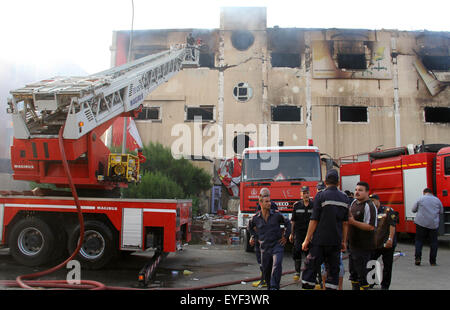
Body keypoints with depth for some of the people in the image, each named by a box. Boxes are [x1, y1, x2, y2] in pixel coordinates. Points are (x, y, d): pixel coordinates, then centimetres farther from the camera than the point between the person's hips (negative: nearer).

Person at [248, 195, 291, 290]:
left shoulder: (276, 215, -4)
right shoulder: (256, 218, 0)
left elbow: (287, 223, 11)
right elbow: (251, 228, 23)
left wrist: (285, 236, 6)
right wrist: (254, 237, 13)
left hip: (277, 244, -2)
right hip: (265, 247, 2)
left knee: (277, 265, -23)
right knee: (266, 270, 10)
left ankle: (274, 287, -23)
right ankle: (269, 286, 33)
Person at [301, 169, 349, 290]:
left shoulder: (321, 196, -7)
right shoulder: (344, 198, 7)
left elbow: (314, 220, -10)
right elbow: (345, 222, 9)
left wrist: (307, 240, -5)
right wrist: (344, 241, 16)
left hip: (320, 240, -4)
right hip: (336, 241, 4)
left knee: (310, 268, 2)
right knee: (333, 270, 12)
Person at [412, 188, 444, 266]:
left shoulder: (421, 199, -1)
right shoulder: (437, 200, 7)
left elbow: (413, 210, 4)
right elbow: (441, 212, 15)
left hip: (421, 223, -2)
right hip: (434, 224, 2)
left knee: (419, 240, 7)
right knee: (433, 242, 9)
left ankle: (418, 258, -4)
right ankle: (433, 262, 11)